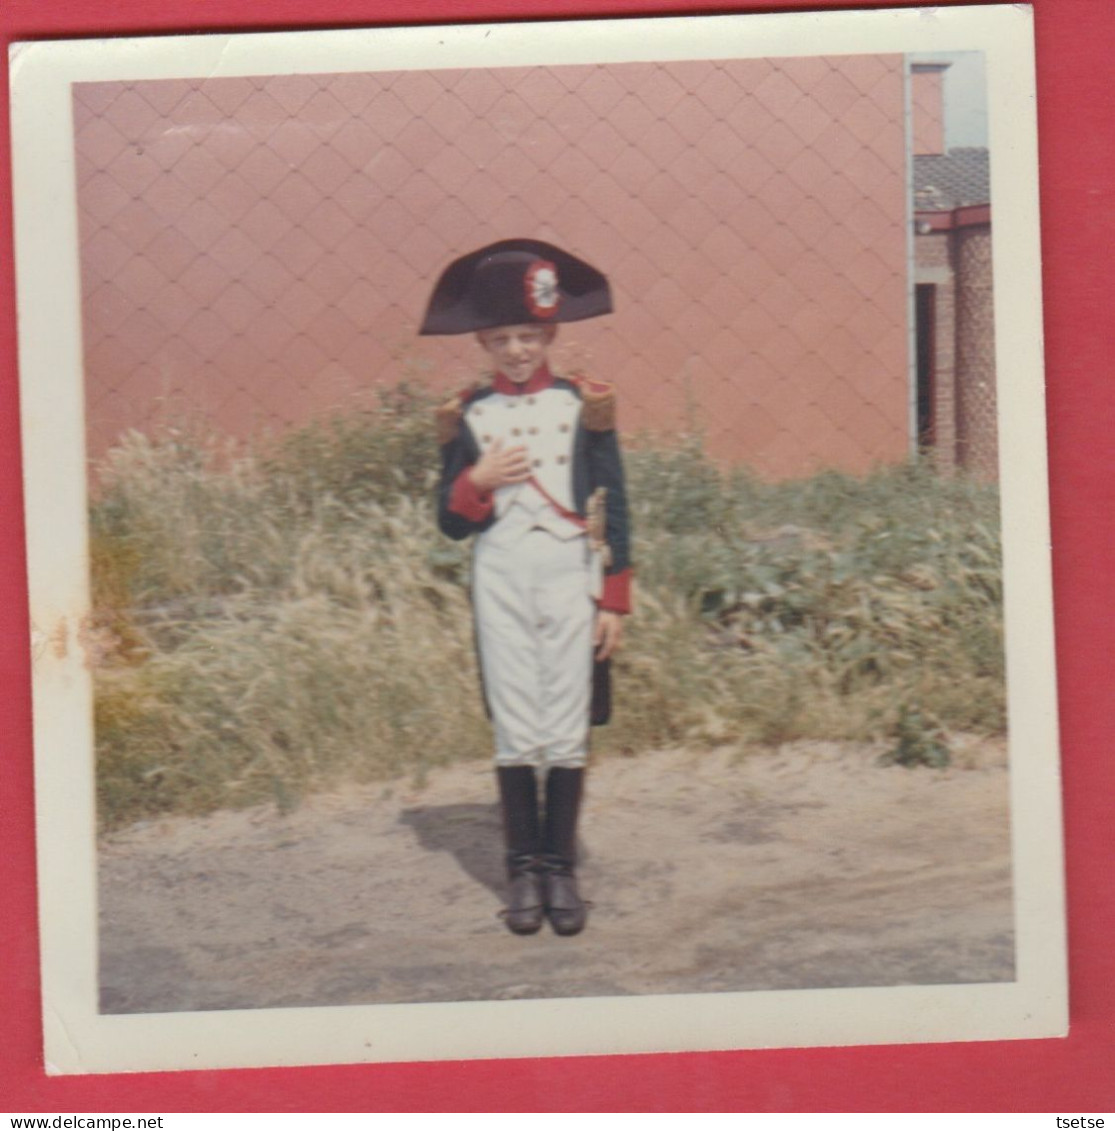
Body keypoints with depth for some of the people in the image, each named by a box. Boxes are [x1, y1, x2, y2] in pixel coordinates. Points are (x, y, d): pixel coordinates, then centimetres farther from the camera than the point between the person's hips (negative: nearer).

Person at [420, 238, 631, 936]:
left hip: (570, 577, -1)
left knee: (568, 730, 2)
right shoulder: (467, 416, 6)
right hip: (501, 581, 1)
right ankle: (524, 869, 12)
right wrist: (478, 480, -13)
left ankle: (562, 868, 11)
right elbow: (451, 522, 7)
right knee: (515, 731, 3)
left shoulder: (584, 404, 2)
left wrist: (615, 600, -2)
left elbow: (613, 508, 2)